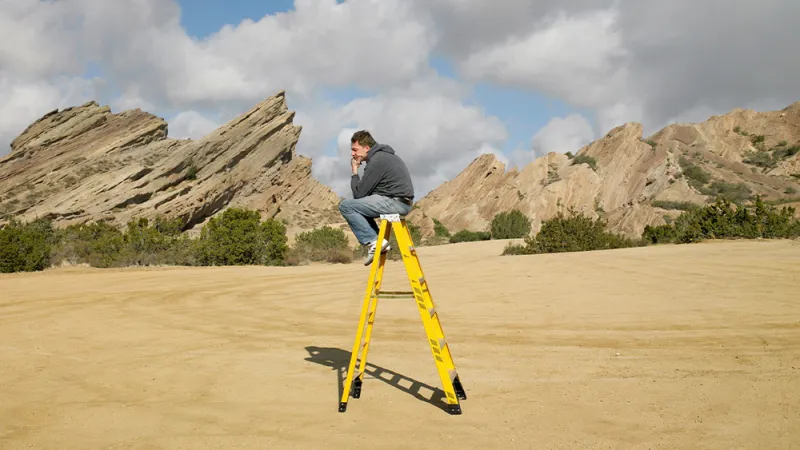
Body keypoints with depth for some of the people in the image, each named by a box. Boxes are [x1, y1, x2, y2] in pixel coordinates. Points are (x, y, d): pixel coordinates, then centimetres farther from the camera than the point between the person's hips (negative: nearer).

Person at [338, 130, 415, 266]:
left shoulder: (376, 161, -14)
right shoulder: (383, 155, 18)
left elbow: (359, 193, -11)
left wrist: (354, 172, 1)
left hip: (395, 202, -10)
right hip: (401, 201, 10)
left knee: (345, 205, -10)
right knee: (357, 206, 25)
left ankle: (373, 242, -10)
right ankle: (378, 241, 14)